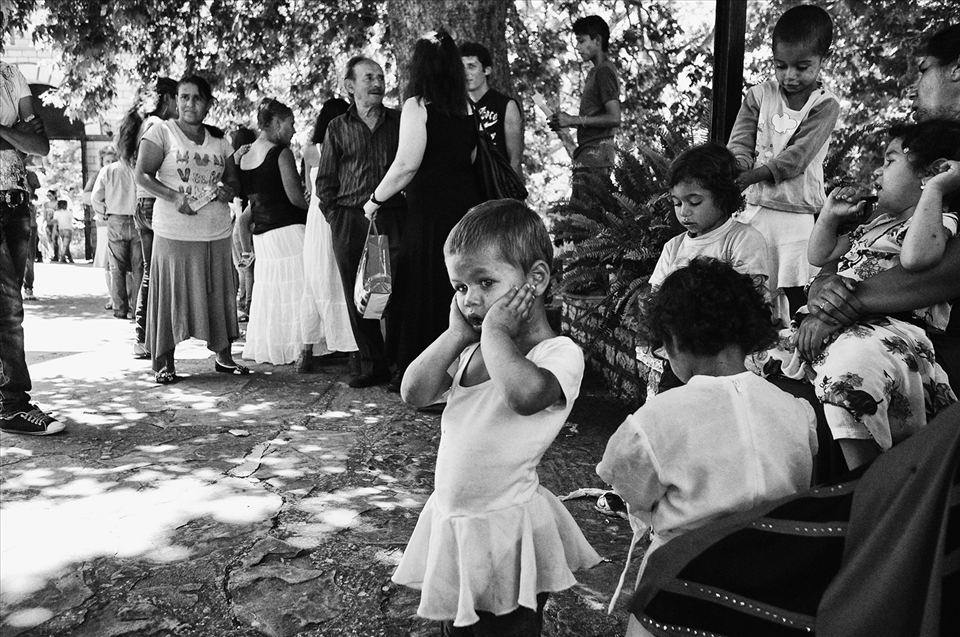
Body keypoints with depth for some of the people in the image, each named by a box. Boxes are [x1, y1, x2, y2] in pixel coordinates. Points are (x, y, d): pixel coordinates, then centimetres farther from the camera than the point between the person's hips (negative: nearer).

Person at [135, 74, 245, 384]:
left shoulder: (218, 140, 13)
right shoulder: (161, 132, -1)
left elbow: (232, 179, 18)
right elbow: (142, 175, -7)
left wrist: (227, 190, -5)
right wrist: (174, 197, -20)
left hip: (217, 232, 4)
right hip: (175, 232, -4)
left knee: (219, 293, 8)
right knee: (172, 293, 0)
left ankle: (223, 356, 19)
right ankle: (165, 363, 9)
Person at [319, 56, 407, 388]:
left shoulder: (399, 122, 10)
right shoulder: (338, 128, 10)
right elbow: (324, 180, 12)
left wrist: (407, 211, 0)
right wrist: (335, 217, 2)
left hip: (393, 217, -1)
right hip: (350, 221, 1)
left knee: (396, 293, -5)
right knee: (358, 298, 4)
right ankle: (370, 364, 15)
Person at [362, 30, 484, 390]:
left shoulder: (417, 106, -7)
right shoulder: (466, 108, 11)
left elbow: (407, 164, -13)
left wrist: (375, 199, -2)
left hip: (430, 209, -6)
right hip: (466, 203, 6)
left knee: (425, 292, 2)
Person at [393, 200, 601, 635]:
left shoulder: (560, 352, -17)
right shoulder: (470, 349, 4)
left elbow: (527, 394, -39)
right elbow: (414, 395, -3)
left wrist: (495, 331, -25)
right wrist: (457, 334, -9)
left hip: (507, 529, -7)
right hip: (450, 519, 7)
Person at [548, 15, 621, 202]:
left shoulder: (604, 71, -9)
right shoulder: (595, 72, 20)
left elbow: (614, 118, -18)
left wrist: (574, 120, -16)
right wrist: (565, 121, 11)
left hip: (597, 151, -10)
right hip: (588, 151, 10)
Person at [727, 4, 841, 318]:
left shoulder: (825, 105, -4)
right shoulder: (759, 95, 6)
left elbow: (797, 155, -15)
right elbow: (740, 142, -1)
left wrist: (752, 175, -27)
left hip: (797, 213, -3)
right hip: (755, 207, 3)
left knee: (795, 294, -2)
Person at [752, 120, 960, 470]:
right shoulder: (877, 223, 29)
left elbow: (918, 257, -25)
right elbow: (820, 255, 38)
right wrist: (830, 215, 23)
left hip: (890, 330, -9)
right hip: (833, 327, 10)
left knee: (850, 366, -42)